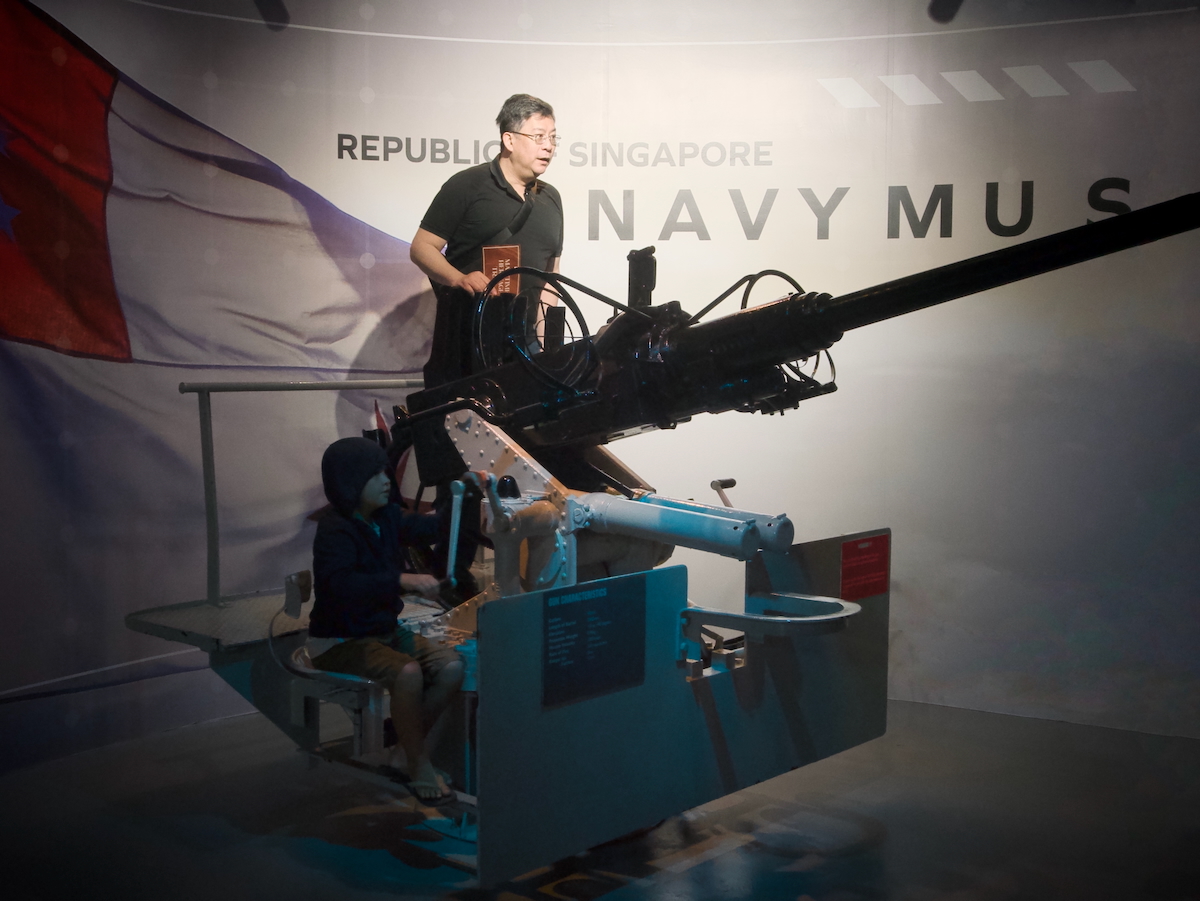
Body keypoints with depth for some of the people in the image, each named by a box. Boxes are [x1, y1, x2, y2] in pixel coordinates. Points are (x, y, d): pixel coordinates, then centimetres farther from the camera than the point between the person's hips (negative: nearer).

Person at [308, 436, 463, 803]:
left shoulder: (387, 517, 4)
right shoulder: (335, 530, -20)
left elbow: (431, 528, 17)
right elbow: (343, 584, -37)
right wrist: (403, 580, -45)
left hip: (384, 629, 8)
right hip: (339, 642, -8)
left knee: (451, 667, -12)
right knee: (408, 672, -32)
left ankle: (404, 753, 2)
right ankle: (419, 765, -12)